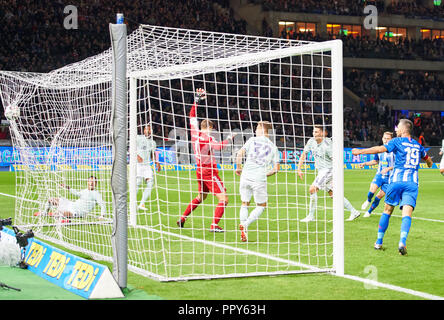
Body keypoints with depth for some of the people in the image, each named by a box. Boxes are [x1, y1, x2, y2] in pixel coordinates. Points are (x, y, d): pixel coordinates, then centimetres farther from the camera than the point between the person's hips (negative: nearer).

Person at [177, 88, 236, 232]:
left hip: (200, 170, 9)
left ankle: (182, 219, 25)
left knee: (200, 197, 25)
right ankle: (214, 225, -15)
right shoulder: (206, 138, -18)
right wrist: (229, 139, -22)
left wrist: (197, 100, 16)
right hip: (209, 171, -9)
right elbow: (219, 146, -35)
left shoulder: (195, 134, 2)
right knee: (223, 199, -7)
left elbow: (192, 117, 14)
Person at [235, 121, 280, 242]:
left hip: (246, 176, 1)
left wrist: (238, 168, 9)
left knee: (244, 204, 15)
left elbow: (240, 153, -5)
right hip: (260, 179, -1)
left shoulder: (252, 140, 6)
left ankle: (243, 229, 1)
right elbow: (276, 168, 4)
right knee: (261, 206, 14)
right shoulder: (273, 147, 9)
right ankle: (245, 224, -7)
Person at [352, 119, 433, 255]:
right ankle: (402, 241, -30)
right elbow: (428, 160, 35)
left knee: (387, 210, 11)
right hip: (412, 183, 2)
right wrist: (429, 163, 59)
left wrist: (361, 151, -1)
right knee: (407, 213, -8)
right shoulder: (418, 145, 18)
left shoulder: (397, 141, 3)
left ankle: (379, 242, 17)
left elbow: (380, 149, -8)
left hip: (396, 180, -2)